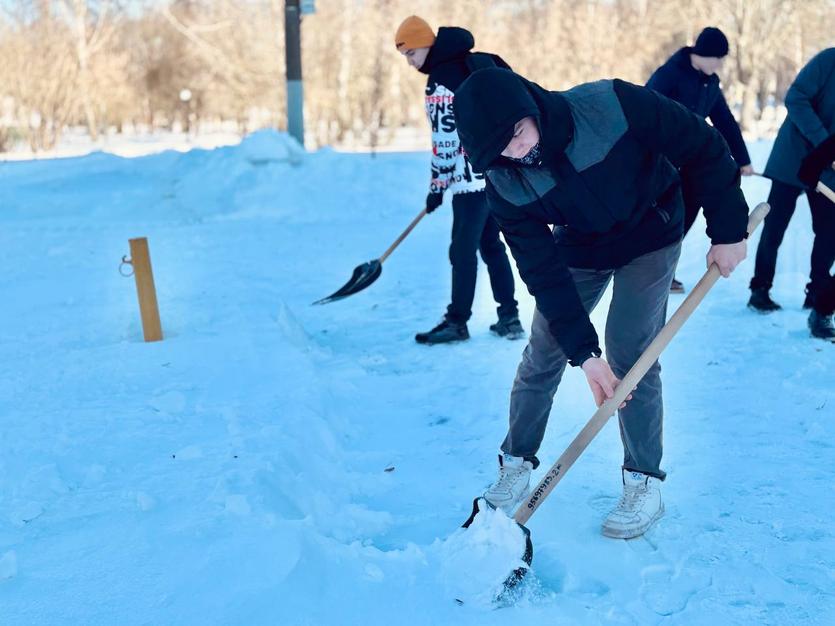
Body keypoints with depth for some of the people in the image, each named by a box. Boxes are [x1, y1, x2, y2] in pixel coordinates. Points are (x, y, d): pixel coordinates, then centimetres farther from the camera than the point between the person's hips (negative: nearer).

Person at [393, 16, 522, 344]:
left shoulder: (441, 81, -13)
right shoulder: (473, 63, 14)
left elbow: (445, 140, -16)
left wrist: (437, 185, -9)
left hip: (473, 178, -10)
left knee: (463, 250, -3)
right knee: (492, 245, 14)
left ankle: (457, 321, 3)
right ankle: (509, 317, 14)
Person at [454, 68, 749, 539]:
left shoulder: (614, 107, -36)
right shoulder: (505, 186, -25)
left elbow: (703, 148, -23)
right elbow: (544, 274, -23)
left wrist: (728, 230, -18)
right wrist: (584, 352, -28)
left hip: (651, 237, -3)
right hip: (579, 249, 3)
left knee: (630, 354, -11)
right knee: (543, 355, 1)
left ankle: (645, 483, 4)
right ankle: (517, 463, 21)